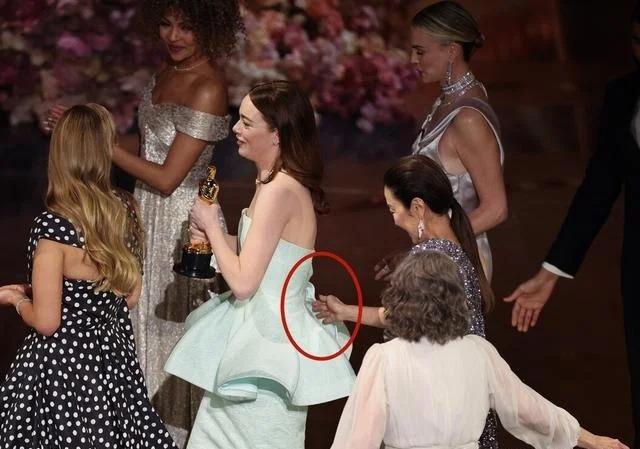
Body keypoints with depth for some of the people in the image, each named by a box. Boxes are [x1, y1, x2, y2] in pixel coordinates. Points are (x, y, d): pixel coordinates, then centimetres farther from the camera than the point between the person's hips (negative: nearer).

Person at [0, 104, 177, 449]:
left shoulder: (52, 226, -21)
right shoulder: (124, 210, -3)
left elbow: (45, 321, -18)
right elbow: (130, 297, 7)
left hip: (62, 363, -6)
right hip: (115, 353, 6)